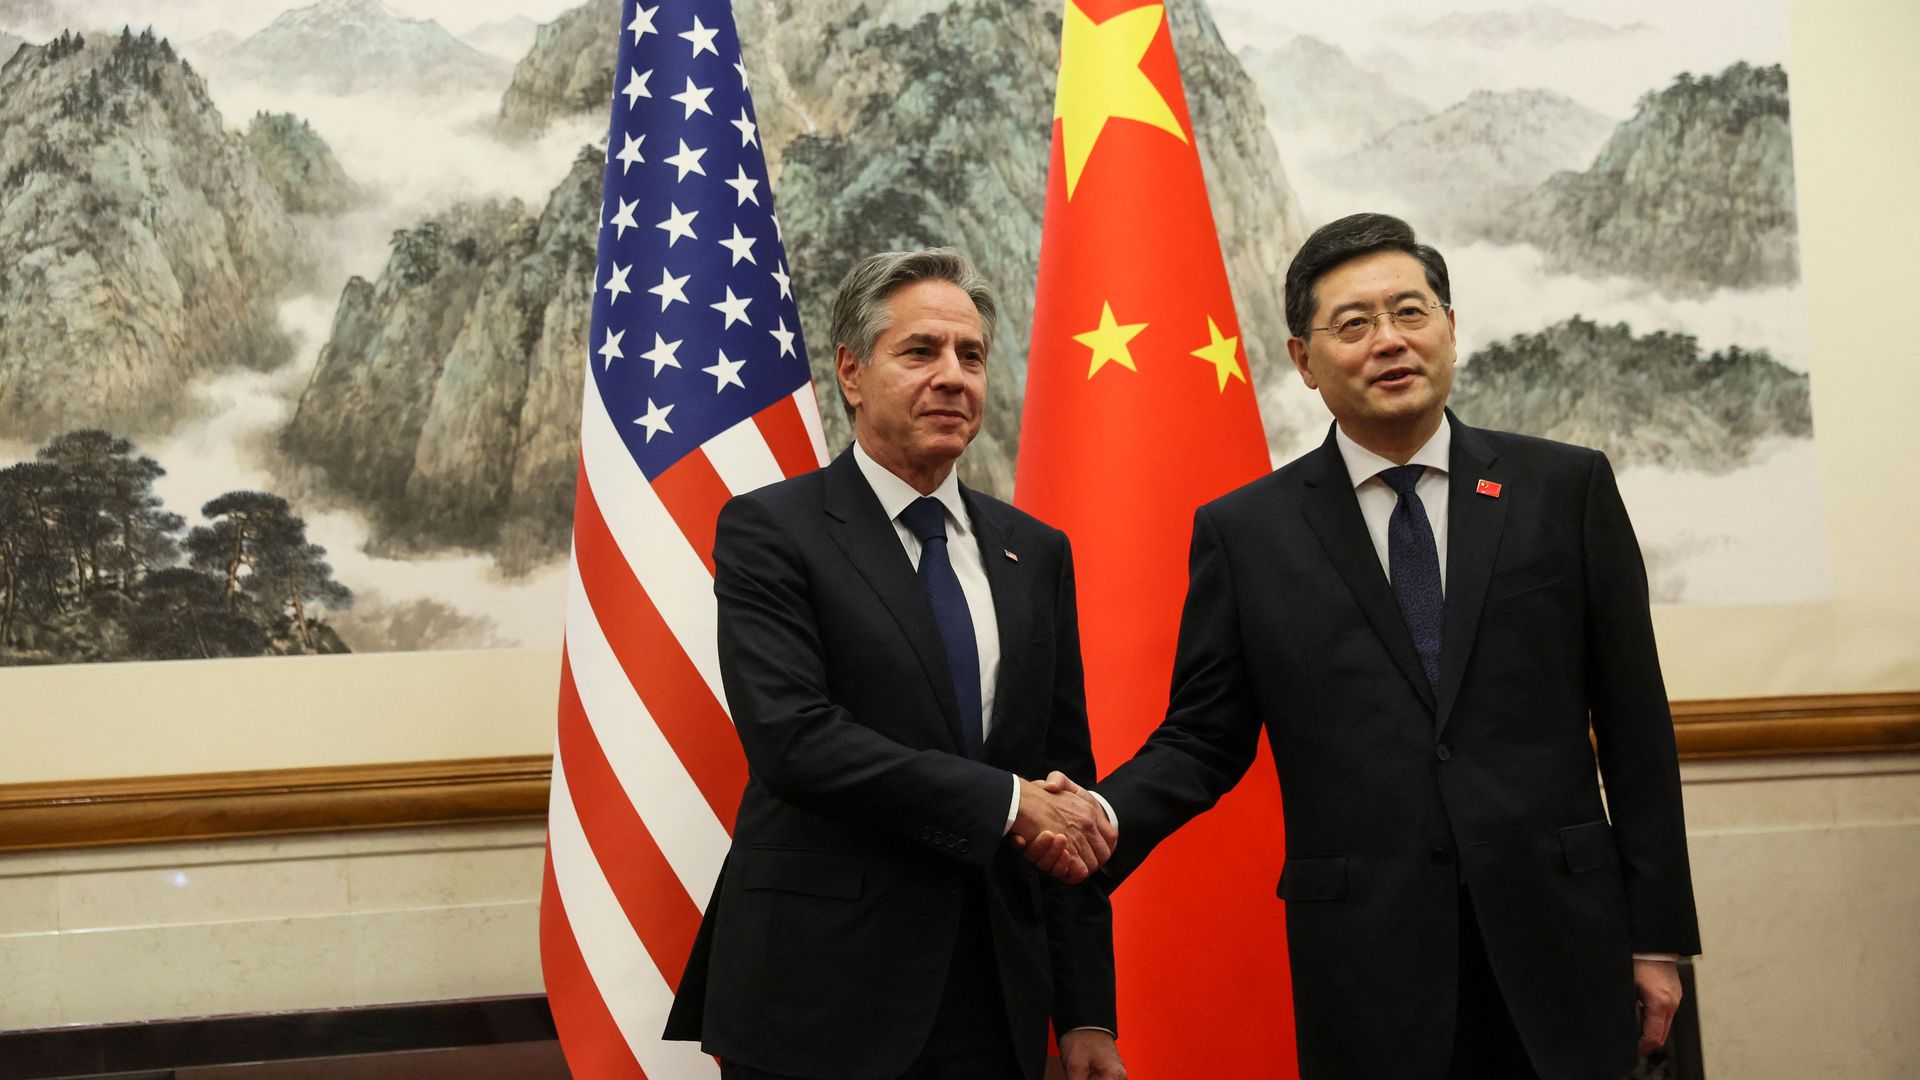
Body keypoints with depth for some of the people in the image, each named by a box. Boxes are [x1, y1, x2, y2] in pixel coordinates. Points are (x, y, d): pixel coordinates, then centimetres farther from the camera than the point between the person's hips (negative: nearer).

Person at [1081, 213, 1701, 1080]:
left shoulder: (1566, 488, 3)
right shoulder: (1243, 532, 2)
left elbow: (1633, 723, 4)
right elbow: (1202, 740, 3)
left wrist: (1657, 936, 3)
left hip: (1557, 939, 1)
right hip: (1364, 965, -1)